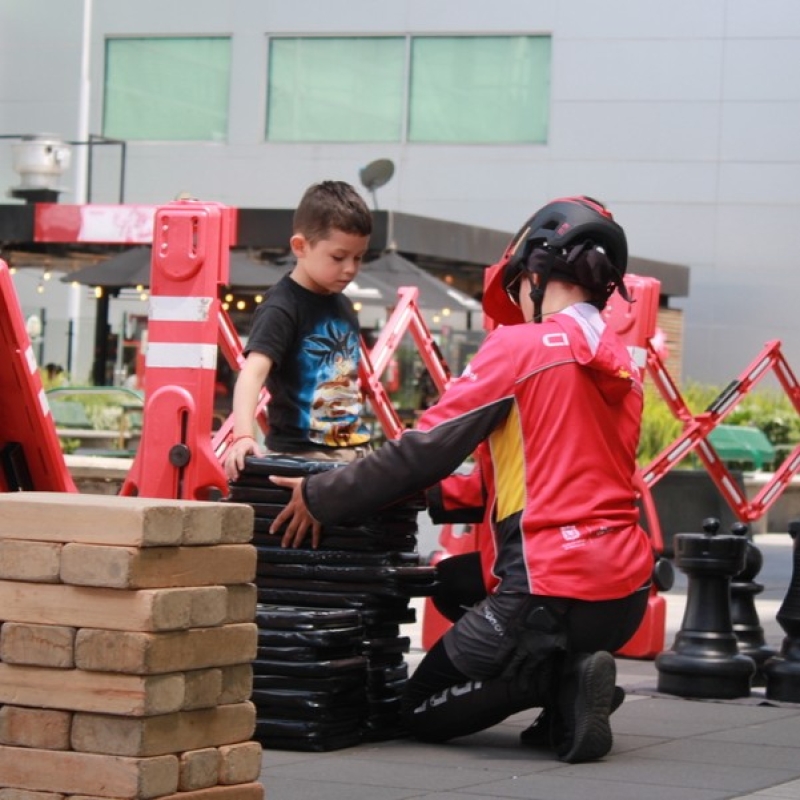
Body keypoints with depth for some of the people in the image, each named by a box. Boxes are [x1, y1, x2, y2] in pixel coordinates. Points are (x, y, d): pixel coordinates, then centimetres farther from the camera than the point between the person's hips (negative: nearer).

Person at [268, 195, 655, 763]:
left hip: (554, 585, -7)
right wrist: (455, 490, 23)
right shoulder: (622, 363, 14)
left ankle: (562, 679, -13)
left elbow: (426, 447, -9)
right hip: (626, 591, 7)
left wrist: (321, 496, 1)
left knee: (422, 711, 10)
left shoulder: (519, 345, -8)